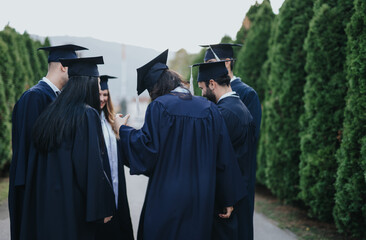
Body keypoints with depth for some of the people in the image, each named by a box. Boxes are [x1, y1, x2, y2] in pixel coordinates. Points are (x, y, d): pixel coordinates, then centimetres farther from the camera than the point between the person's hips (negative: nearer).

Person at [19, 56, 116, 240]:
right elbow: (92, 165, -17)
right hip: (73, 208, -7)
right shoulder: (87, 114, -13)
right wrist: (104, 207, -11)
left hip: (44, 204, 7)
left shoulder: (49, 114, 8)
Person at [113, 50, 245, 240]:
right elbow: (223, 157, 6)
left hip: (166, 200, -4)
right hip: (201, 200, 4)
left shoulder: (159, 106, -8)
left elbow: (146, 147, -15)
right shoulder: (209, 109, 5)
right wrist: (228, 200, 12)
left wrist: (123, 130, 3)